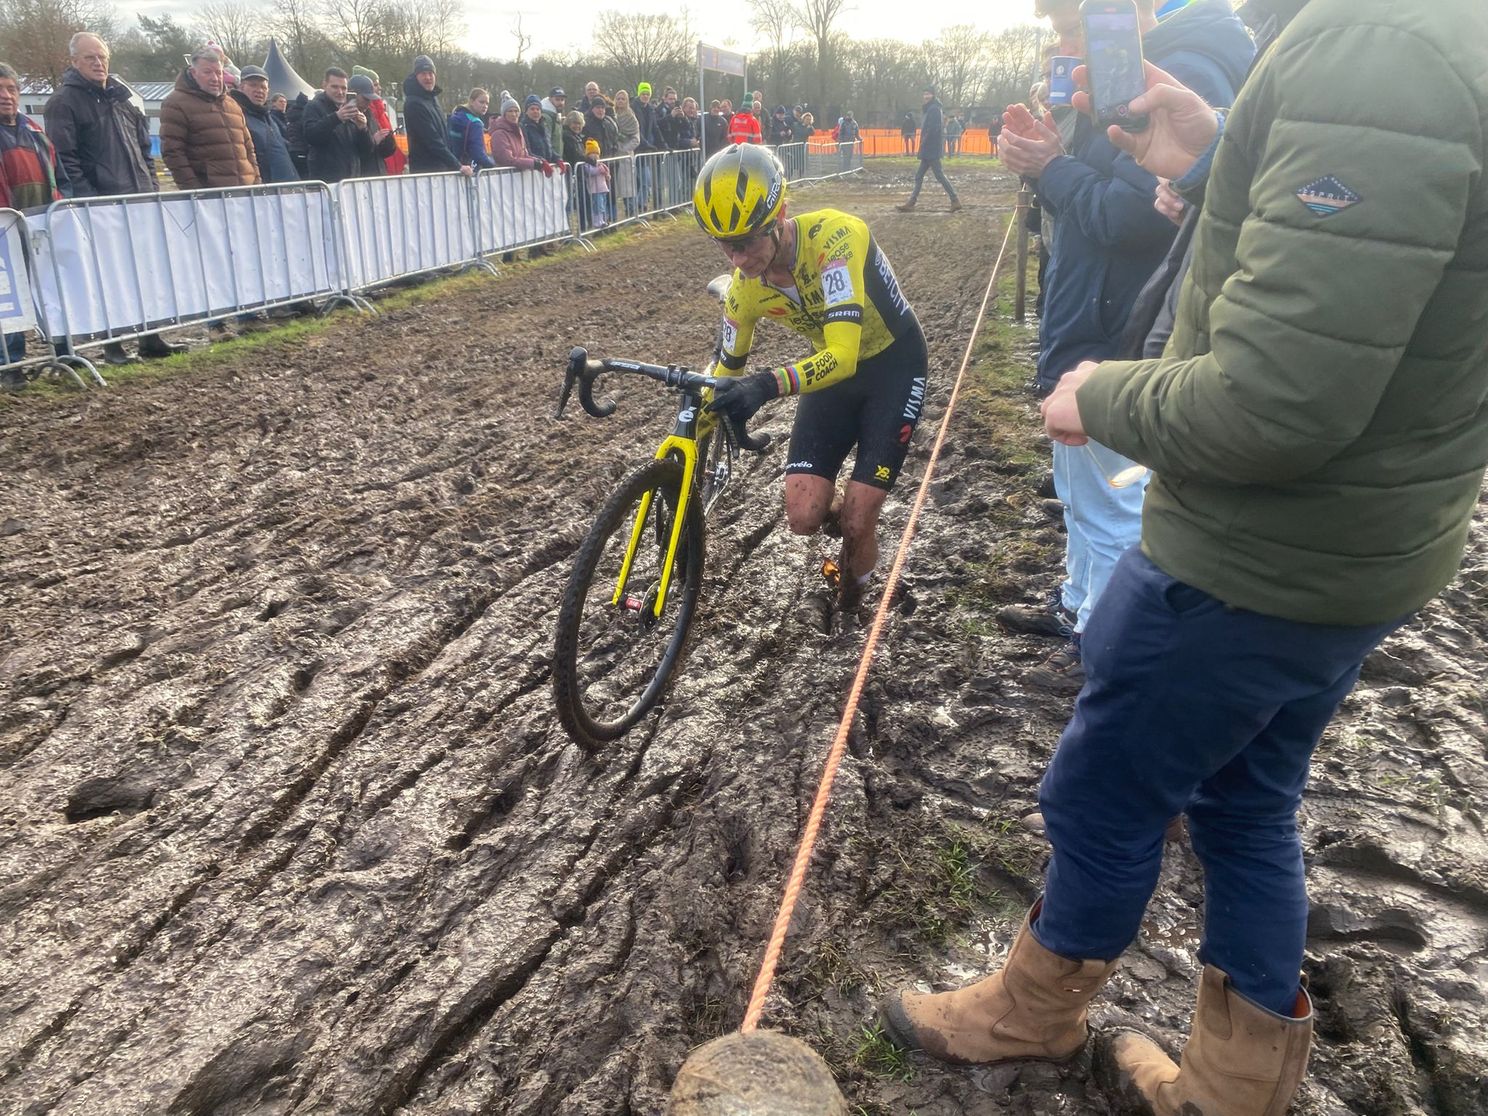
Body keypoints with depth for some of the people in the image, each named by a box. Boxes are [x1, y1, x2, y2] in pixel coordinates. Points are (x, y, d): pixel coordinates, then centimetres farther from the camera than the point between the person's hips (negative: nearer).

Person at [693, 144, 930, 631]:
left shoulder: (835, 237, -33)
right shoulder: (745, 286, -15)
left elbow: (843, 355, -43)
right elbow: (727, 369, 1)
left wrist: (770, 385, -58)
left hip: (893, 367, -4)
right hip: (830, 371, 5)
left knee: (856, 522, -12)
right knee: (803, 518, -10)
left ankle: (849, 598, 20)